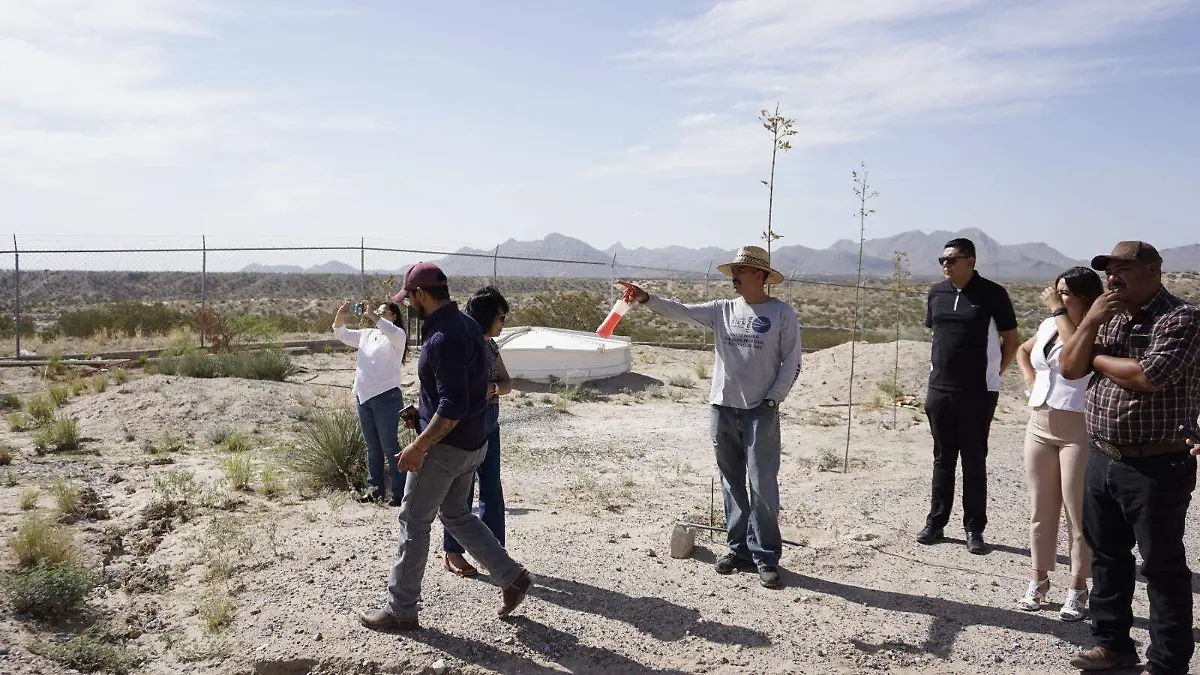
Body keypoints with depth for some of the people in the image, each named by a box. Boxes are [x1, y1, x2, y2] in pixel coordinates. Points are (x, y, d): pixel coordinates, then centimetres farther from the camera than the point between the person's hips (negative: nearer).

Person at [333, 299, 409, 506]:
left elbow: (391, 332, -27)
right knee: (372, 447, 14)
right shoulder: (366, 334, 16)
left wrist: (372, 316, -21)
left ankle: (400, 493, 0)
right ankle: (375, 489, 23)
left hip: (386, 398, -7)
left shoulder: (397, 335, -4)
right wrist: (341, 315, 1)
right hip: (363, 397, 7)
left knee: (390, 447, -5)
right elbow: (341, 334, 19)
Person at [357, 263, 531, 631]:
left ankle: (401, 610, 17)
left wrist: (419, 446, -21)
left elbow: (453, 406, -28)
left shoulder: (443, 338, -24)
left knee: (413, 522, 4)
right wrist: (424, 410, 20)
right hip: (473, 443, 10)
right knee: (456, 515, 22)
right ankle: (512, 576, 22)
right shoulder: (467, 325, 7)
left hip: (446, 446, -9)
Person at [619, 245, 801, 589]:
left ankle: (766, 557, 5)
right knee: (732, 483, 11)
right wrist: (646, 298, -14)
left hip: (760, 412, -4)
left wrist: (772, 399, -10)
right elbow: (680, 311, 0)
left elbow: (791, 363, -3)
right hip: (722, 408, 5)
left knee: (763, 485, -4)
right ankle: (739, 548, 22)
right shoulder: (723, 310, 8)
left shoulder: (782, 313, -3)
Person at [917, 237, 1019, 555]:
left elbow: (1012, 339, 1)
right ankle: (936, 523, 19)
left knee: (974, 461, 4)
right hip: (938, 390, 4)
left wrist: (994, 372, -1)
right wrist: (936, 368, 13)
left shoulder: (992, 293, -7)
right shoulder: (936, 293, 7)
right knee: (942, 459, 11)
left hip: (978, 393, -4)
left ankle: (974, 529, 13)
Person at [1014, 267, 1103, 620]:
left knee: (1078, 511, 1)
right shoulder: (1048, 326, 11)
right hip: (1040, 424, 7)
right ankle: (1039, 579, 24)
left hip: (1078, 429, -7)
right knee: (1040, 508, 13)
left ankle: (1078, 589, 11)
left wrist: (1058, 310, -21)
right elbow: (1023, 351, 29)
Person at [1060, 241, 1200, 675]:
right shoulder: (1109, 318, 12)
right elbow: (1070, 368, 7)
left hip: (1156, 467, -8)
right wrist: (1092, 321, -6)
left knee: (1163, 566, 3)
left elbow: (1148, 376, -26)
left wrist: (1098, 359, -8)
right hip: (1103, 460, 8)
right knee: (1107, 557, 16)